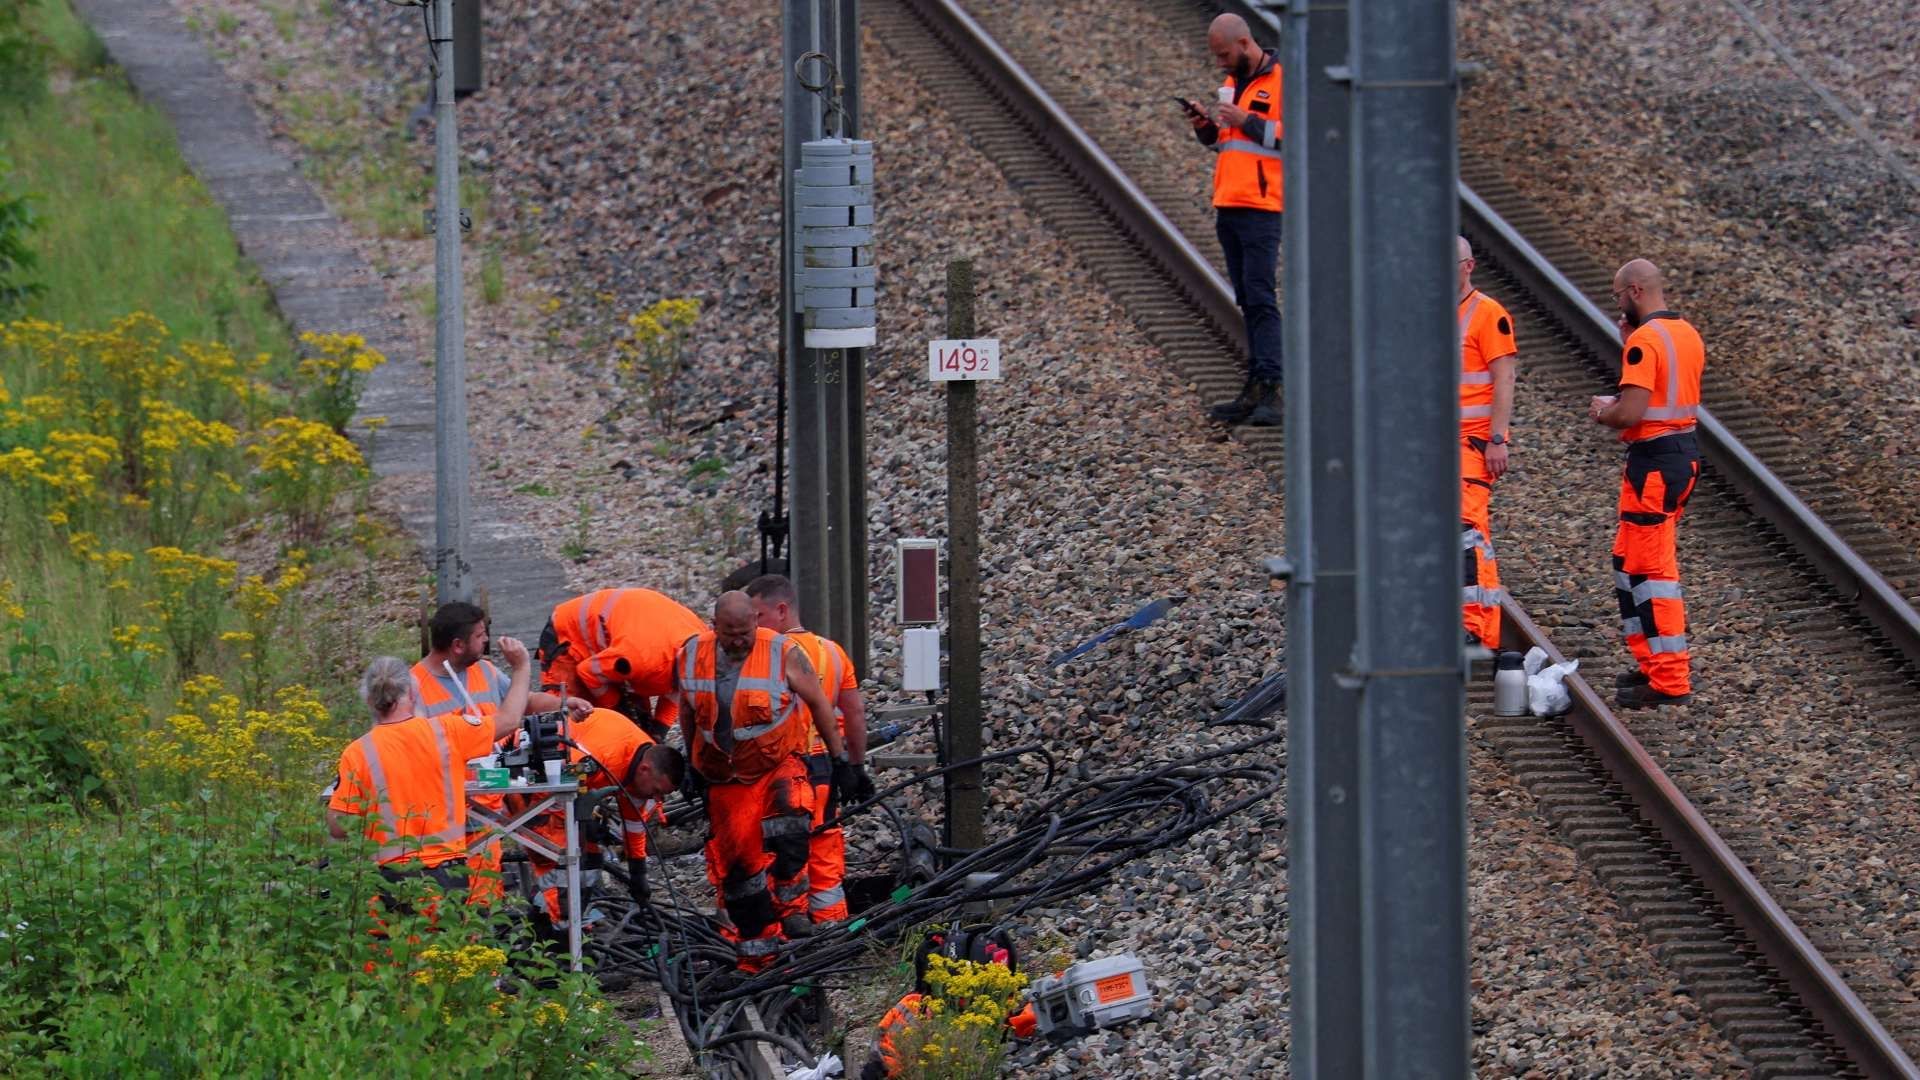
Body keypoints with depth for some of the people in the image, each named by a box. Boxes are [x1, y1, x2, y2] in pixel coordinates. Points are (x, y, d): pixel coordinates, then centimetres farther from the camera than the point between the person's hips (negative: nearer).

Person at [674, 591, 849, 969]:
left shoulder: (783, 654, -11)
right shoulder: (692, 656, -2)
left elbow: (818, 703, -1)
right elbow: (687, 711, 15)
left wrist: (840, 760, 2)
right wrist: (691, 763, 21)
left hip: (778, 766, -3)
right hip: (726, 781, 3)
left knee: (787, 826, -31)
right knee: (738, 864, 2)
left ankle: (789, 902, -15)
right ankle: (756, 949, 11)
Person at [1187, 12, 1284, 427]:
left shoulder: (1282, 81, -7)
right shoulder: (1232, 82, 18)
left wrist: (1246, 121, -17)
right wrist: (1205, 126, 6)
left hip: (1261, 207, -8)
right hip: (1228, 206, 8)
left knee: (1259, 297, -13)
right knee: (1247, 300, 8)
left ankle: (1270, 390, -16)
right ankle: (1256, 390, 9)